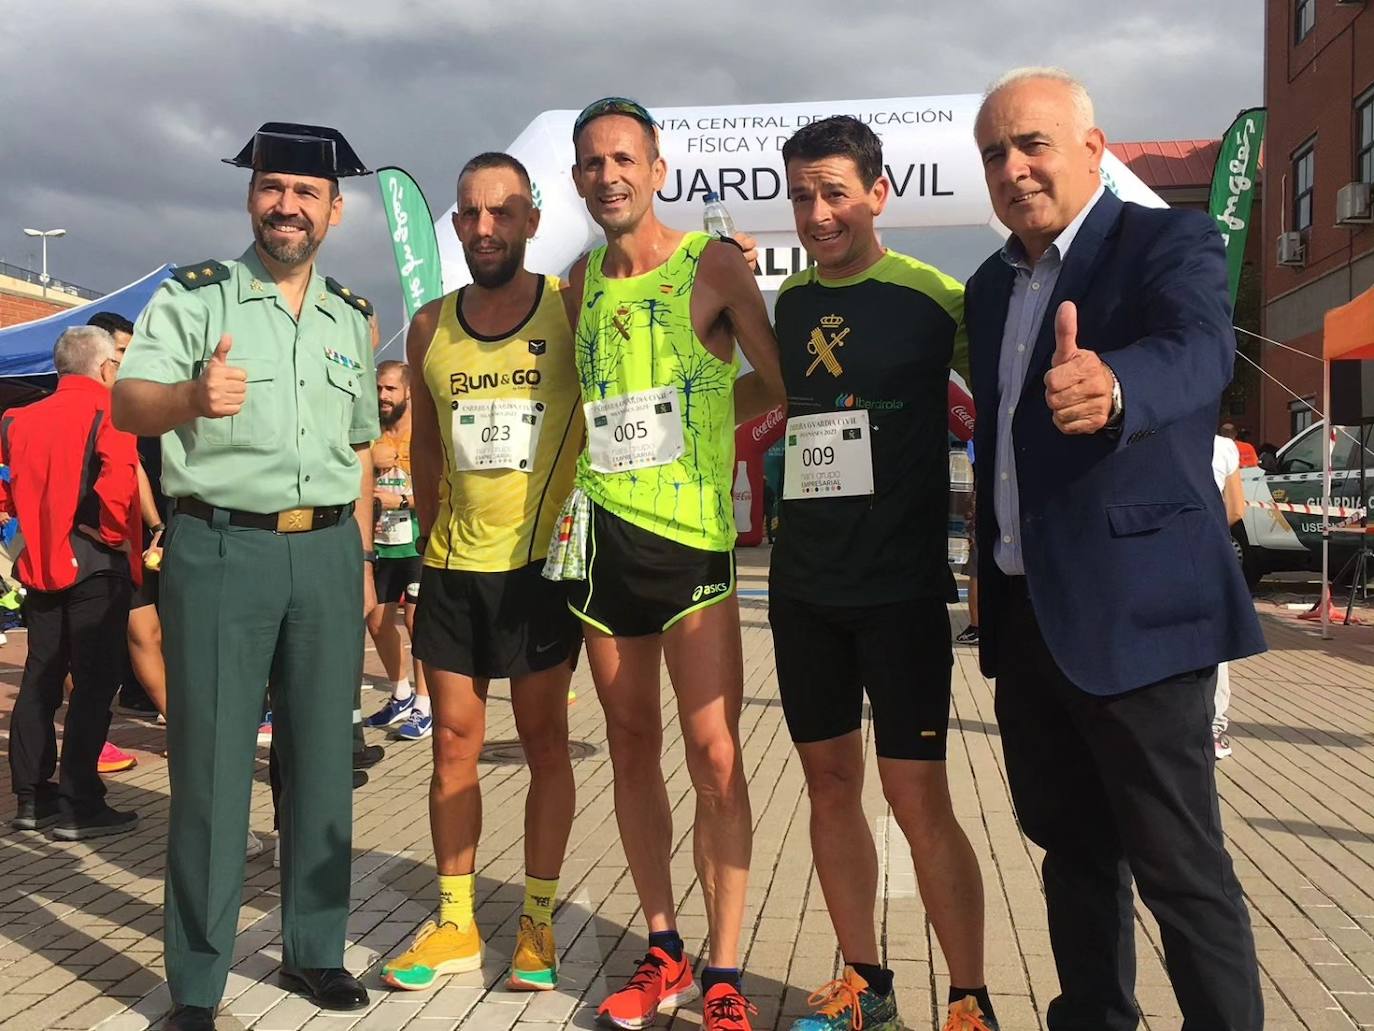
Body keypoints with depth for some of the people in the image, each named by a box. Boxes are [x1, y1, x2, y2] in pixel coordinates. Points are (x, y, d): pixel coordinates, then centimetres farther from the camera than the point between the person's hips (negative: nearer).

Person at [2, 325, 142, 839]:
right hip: (95, 564, -7)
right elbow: (118, 479, -25)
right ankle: (78, 806, -2)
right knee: (94, 683, -3)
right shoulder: (108, 412, -9)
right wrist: (113, 534, -11)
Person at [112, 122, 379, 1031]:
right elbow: (129, 404, -13)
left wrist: (360, 562, 13)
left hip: (327, 553, 4)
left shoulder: (354, 318, 13)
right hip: (219, 547, -4)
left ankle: (315, 947, 24)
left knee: (324, 757, 9)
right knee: (211, 763, 0)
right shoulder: (193, 296, 1)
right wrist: (192, 396, -36)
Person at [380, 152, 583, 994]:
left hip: (543, 559, -3)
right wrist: (434, 537, 13)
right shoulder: (431, 326, 6)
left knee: (545, 741, 6)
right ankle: (455, 925, 21)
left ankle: (539, 924, 18)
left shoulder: (572, 306, -5)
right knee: (454, 742, 8)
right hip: (453, 565, 4)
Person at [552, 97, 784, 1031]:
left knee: (714, 755, -6)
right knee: (633, 750, 10)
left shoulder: (713, 265, -4)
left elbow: (783, 384, -2)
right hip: (602, 533, 5)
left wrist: (692, 425, 0)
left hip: (692, 532, -5)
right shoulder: (580, 281, 11)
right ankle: (664, 954, 24)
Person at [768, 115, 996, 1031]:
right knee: (831, 780, 11)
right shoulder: (789, 301, 8)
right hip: (804, 584, 5)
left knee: (918, 796, -4)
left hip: (901, 584, -5)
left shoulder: (936, 297, -7)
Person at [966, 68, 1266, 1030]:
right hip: (1024, 614, 7)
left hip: (1133, 608, -7)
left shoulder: (1171, 242, -8)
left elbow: (1200, 350, -30)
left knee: (1180, 866, -1)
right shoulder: (992, 284, 13)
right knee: (1072, 844, 17)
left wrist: (1111, 389, -52)